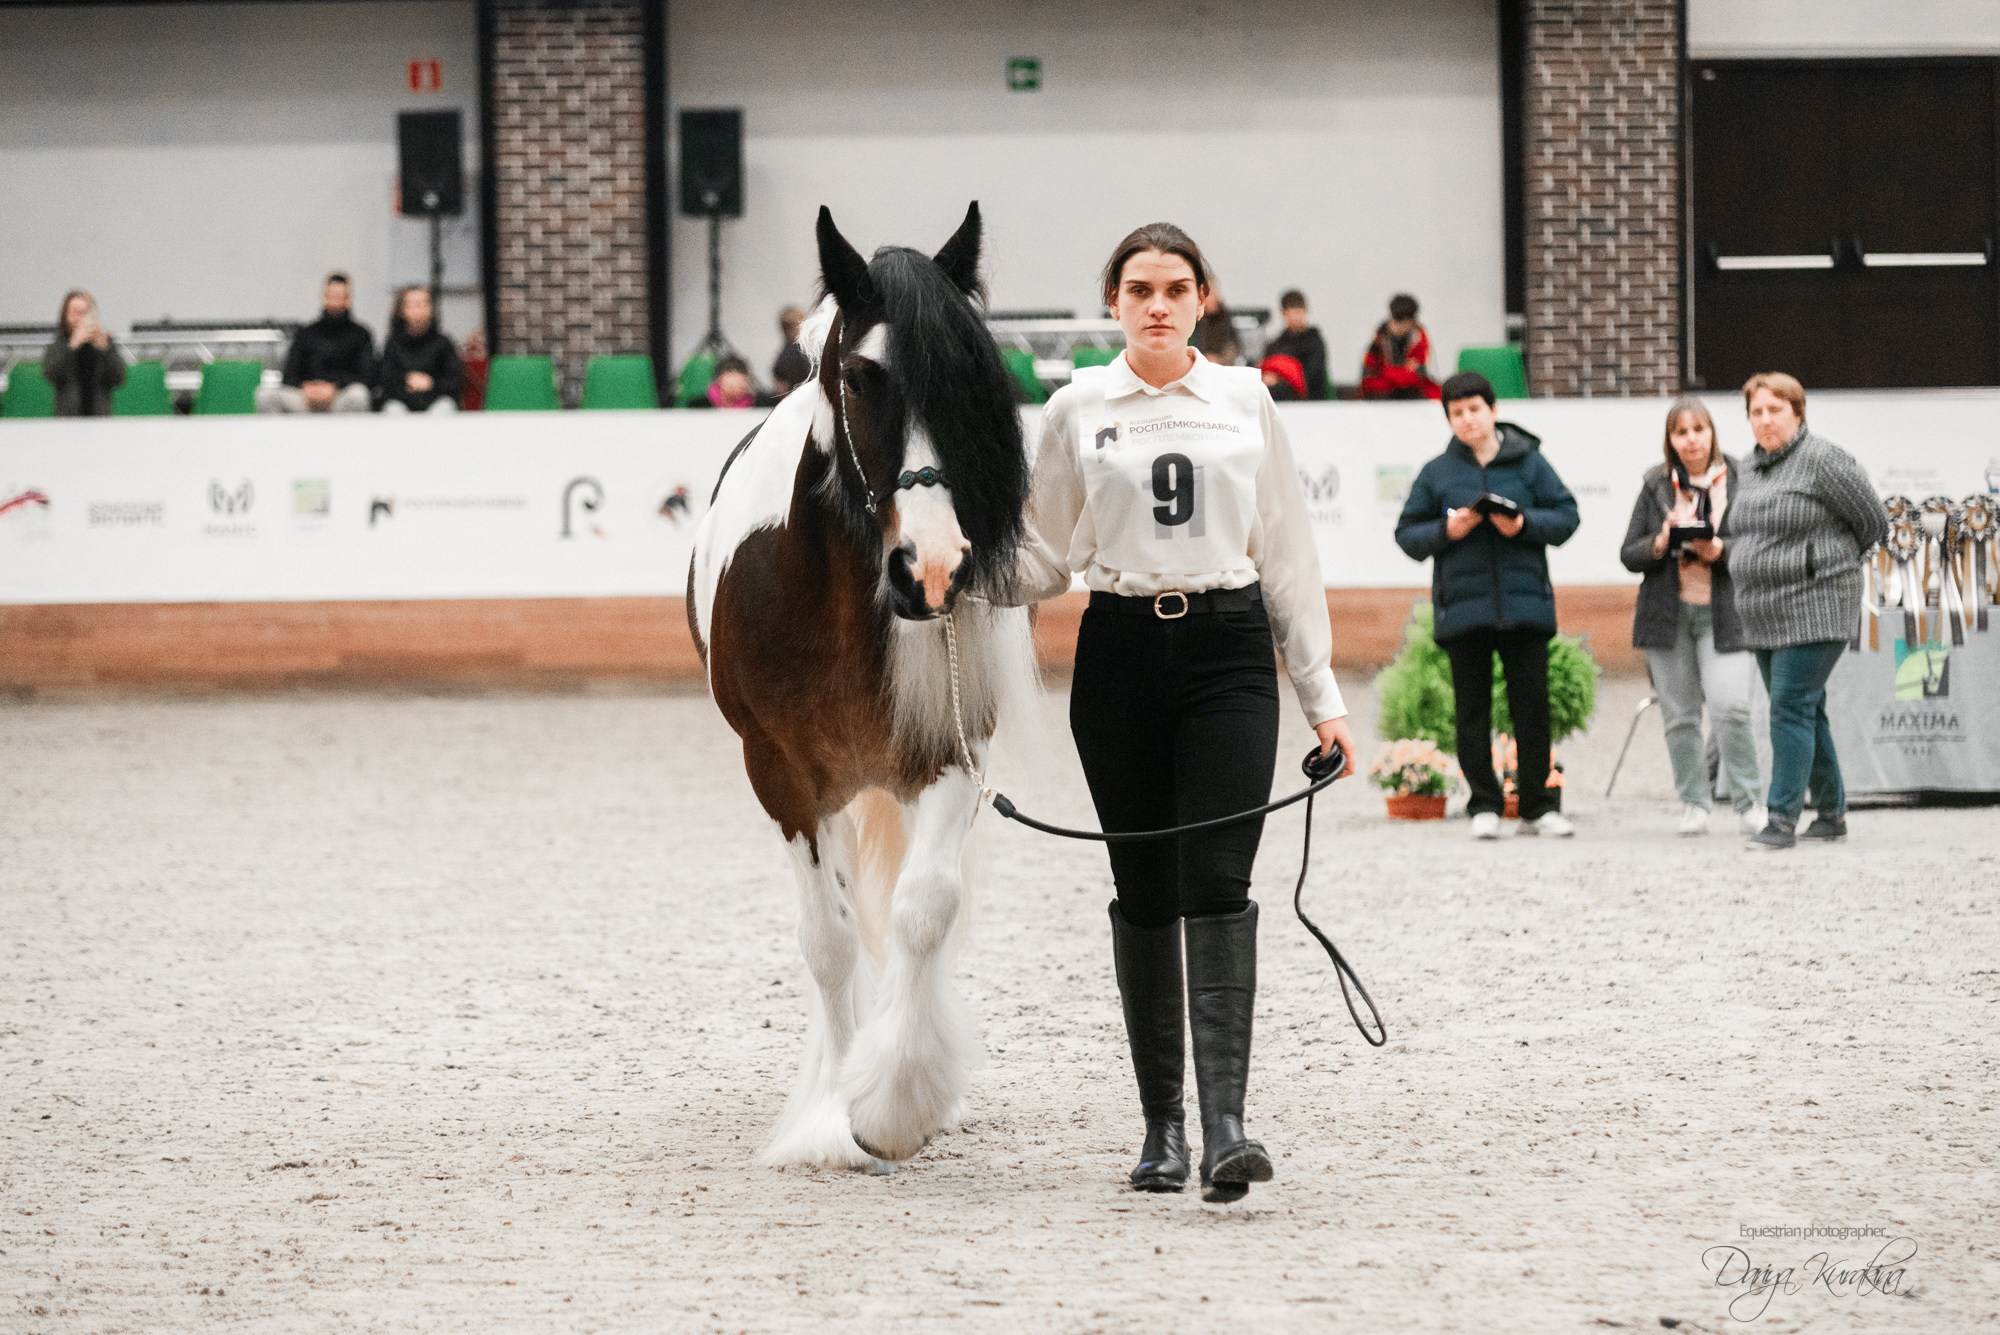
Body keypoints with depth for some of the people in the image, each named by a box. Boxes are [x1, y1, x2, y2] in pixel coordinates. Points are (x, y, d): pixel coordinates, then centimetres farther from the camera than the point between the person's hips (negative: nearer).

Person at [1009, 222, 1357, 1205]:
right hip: (1121, 653, 1)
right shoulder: (1078, 409, 5)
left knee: (1217, 883, -12)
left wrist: (1321, 694, 8)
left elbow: (1286, 552, 10)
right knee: (1144, 892, 5)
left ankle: (1224, 1121, -21)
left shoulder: (1246, 400, 7)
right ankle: (1162, 1125, 12)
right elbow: (1046, 556, 9)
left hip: (1227, 652, -1)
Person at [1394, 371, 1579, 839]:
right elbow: (1407, 534, 7)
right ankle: (1484, 805, 10)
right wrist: (1446, 530, -11)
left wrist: (1524, 523, -15)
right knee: (1473, 709, 4)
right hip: (1463, 604, 1)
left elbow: (1566, 515, 2)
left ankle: (1537, 806, 9)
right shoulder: (1436, 473, 6)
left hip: (1524, 602, -1)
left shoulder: (1528, 462, 4)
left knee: (1532, 705, 2)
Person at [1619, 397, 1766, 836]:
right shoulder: (1656, 486, 9)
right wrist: (1658, 545, -12)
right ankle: (1694, 804, 15)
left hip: (1723, 613, -3)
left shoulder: (1739, 481, 2)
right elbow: (1628, 554, 9)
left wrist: (1722, 552, -16)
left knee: (1731, 708, -15)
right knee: (1680, 716, 4)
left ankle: (1749, 803, -2)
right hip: (1668, 614, 3)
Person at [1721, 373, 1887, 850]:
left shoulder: (1822, 460, -10)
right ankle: (1831, 814, 21)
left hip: (1813, 609, -8)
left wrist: (1827, 559, 5)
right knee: (1805, 712, 13)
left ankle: (1783, 818, -14)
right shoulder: (1752, 469, 15)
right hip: (1765, 614, 8)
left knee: (1792, 708, -13)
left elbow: (1873, 523, -6)